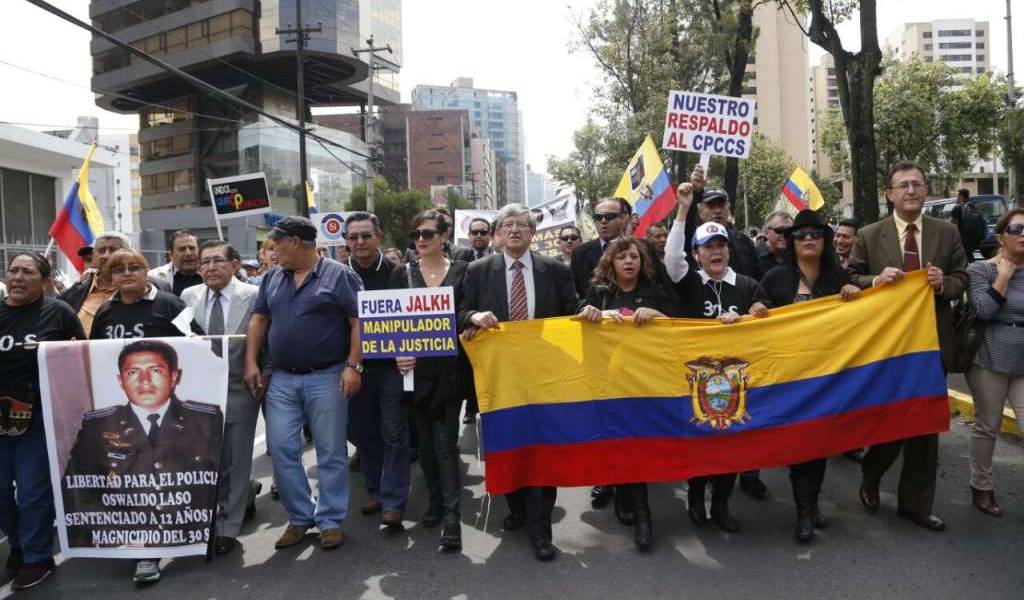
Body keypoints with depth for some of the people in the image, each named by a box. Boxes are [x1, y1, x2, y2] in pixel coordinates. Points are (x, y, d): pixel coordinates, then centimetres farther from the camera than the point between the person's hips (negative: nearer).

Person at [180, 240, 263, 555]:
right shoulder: (188, 297, 3)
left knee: (234, 461, 6)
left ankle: (228, 529, 20)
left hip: (238, 390, -4)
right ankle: (246, 491, 42)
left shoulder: (253, 296, -8)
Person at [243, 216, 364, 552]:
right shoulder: (272, 279, 13)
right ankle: (299, 517, 20)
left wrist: (353, 366, -16)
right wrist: (251, 363, 4)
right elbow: (259, 320, 15)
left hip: (326, 378, -5)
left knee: (331, 453, 2)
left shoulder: (339, 275, -5)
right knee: (281, 450, 4)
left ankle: (331, 521, 15)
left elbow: (359, 322, -9)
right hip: (281, 379, 5)